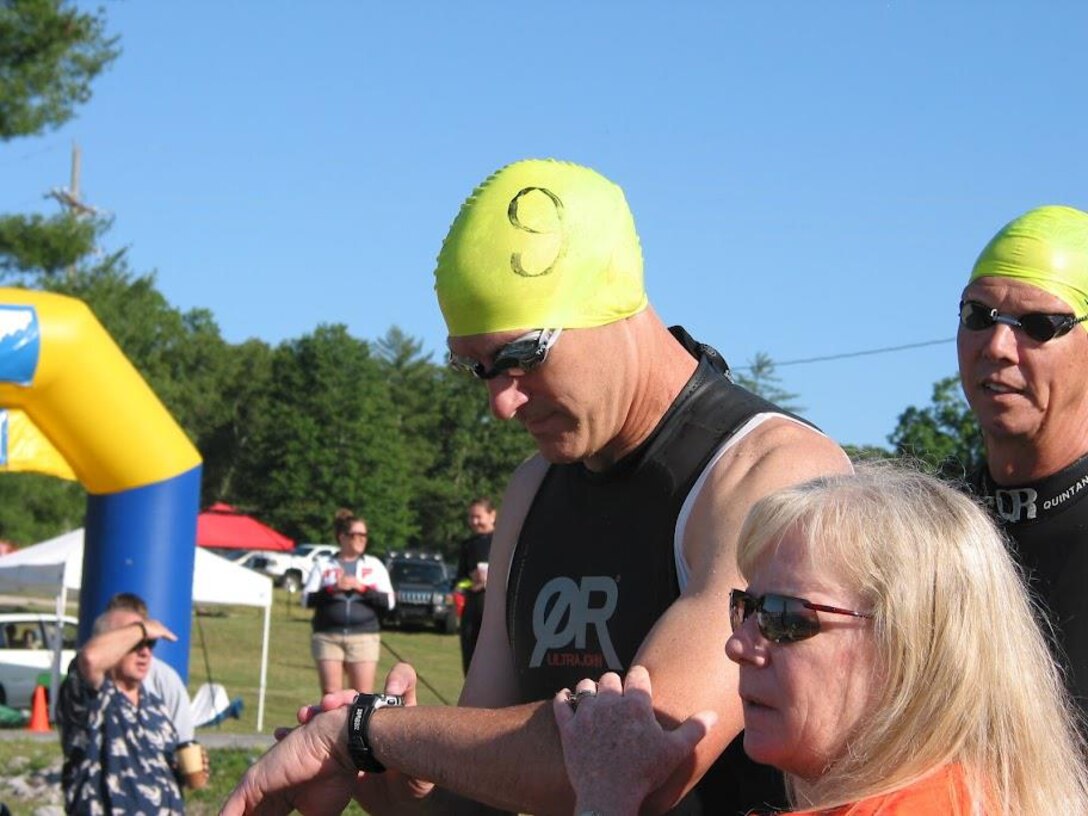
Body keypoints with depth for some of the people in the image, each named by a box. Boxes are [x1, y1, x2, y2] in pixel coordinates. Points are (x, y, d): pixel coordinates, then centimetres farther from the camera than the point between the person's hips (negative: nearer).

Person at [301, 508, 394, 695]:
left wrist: (362, 588, -9)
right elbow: (307, 599, 3)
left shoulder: (374, 565, 12)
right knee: (331, 695, -3)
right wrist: (333, 589, -12)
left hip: (364, 637, 0)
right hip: (328, 637, 0)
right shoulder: (323, 564, 11)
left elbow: (389, 601, 4)